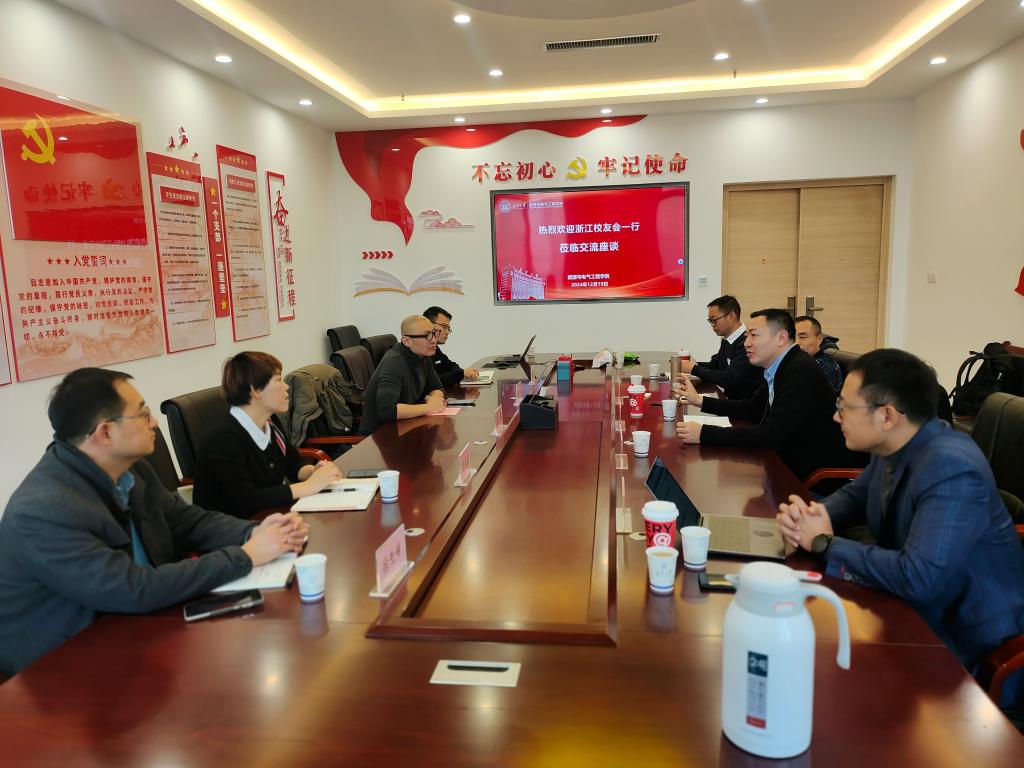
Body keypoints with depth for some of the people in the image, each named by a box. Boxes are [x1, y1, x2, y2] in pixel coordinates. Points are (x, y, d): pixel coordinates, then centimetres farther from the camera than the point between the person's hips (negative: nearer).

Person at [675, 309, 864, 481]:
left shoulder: (801, 371, -24)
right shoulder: (779, 367, 5)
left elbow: (772, 434, -29)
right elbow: (753, 409, 18)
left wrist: (704, 434, -30)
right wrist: (699, 400, 10)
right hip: (793, 460, 8)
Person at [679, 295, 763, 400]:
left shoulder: (747, 343, -20)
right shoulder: (726, 340, 9)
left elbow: (728, 379, -24)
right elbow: (713, 365, 19)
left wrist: (694, 369, -16)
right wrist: (693, 364, -1)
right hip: (731, 400, 8)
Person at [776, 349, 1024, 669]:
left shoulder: (952, 469, -29)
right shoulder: (894, 446, -4)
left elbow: (917, 579, -37)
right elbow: (855, 496, 13)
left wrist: (825, 542, -23)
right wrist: (810, 514, -9)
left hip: (963, 640, -7)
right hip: (912, 607, 7)